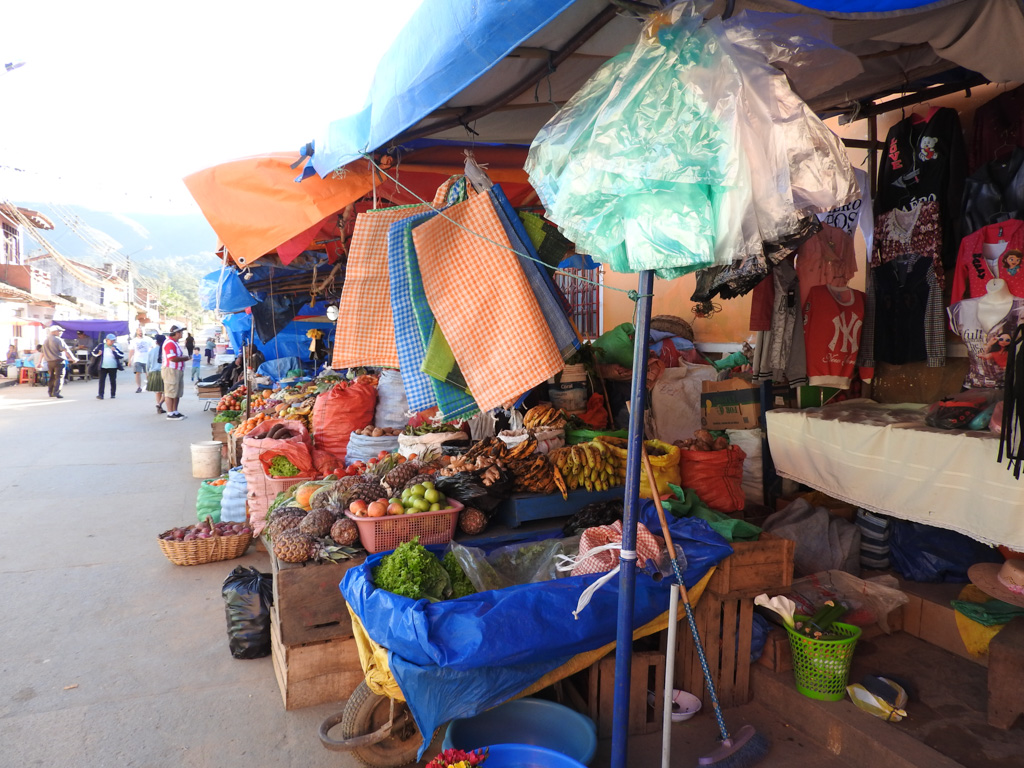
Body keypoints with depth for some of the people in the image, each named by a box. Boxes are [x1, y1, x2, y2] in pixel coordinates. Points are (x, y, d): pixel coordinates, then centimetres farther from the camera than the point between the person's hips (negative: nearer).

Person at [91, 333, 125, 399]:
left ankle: (113, 394, 17)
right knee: (102, 381, -4)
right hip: (103, 367, 0)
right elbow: (93, 353, 11)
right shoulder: (100, 346, 3)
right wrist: (98, 354, -10)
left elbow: (122, 356, 0)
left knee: (113, 381, 6)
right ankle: (100, 395, -5)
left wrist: (115, 351, -11)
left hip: (113, 367, 0)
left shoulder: (115, 347, 4)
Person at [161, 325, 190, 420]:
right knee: (170, 393, -5)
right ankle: (170, 413, -2)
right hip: (170, 370, -11)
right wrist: (185, 358, -11)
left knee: (177, 393, 15)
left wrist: (184, 357, 7)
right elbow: (173, 358, -24)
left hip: (178, 370, 11)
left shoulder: (175, 343, 18)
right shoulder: (169, 343, -16)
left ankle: (175, 411, 23)